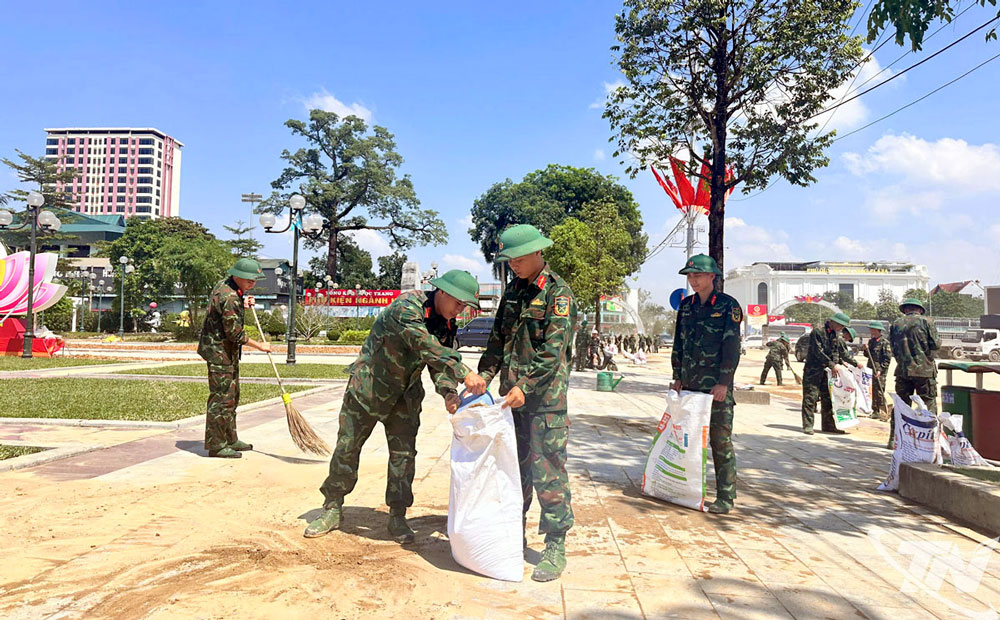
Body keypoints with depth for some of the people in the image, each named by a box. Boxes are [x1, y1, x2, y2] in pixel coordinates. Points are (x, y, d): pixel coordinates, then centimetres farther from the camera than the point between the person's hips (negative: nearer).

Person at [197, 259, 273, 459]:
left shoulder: (225, 285, 8)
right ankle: (216, 445, 2)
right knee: (221, 398, -6)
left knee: (232, 396, 16)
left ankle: (230, 440, 26)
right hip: (219, 352, -11)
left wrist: (244, 304, 4)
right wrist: (260, 346, -10)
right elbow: (235, 333, -22)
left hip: (228, 352, 11)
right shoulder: (228, 297, -23)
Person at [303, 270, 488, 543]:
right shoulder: (407, 307, -28)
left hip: (405, 394, 6)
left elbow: (441, 362, -7)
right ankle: (333, 509, 23)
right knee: (346, 449, 5)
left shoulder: (447, 323, -3)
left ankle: (397, 517, 15)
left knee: (404, 454, 2)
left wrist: (448, 392, -27)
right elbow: (426, 346, -43)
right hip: (368, 386, -5)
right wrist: (464, 372, -51)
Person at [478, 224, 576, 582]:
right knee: (514, 469, 13)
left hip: (545, 397, -7)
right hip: (512, 395, 7)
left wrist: (526, 385, -22)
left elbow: (553, 348, -16)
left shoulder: (557, 292, -8)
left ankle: (555, 549, 7)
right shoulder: (513, 292, 14)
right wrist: (485, 374, 2)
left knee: (547, 473, -3)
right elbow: (498, 339, 16)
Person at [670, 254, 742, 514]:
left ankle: (726, 497, 4)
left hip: (717, 384, -6)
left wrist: (724, 382, -15)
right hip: (690, 383, 6)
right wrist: (678, 376, 12)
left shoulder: (728, 305, -5)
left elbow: (732, 346, -10)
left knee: (720, 439, -4)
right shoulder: (686, 306, 12)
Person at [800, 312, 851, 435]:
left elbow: (837, 351, 18)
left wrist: (840, 362, 0)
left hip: (828, 371, 8)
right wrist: (832, 364, -18)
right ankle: (807, 426, -2)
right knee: (810, 398, -6)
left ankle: (828, 425, 16)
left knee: (828, 398, 9)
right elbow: (818, 352, -17)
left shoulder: (836, 334, 12)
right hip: (813, 370, -7)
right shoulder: (817, 332, -12)